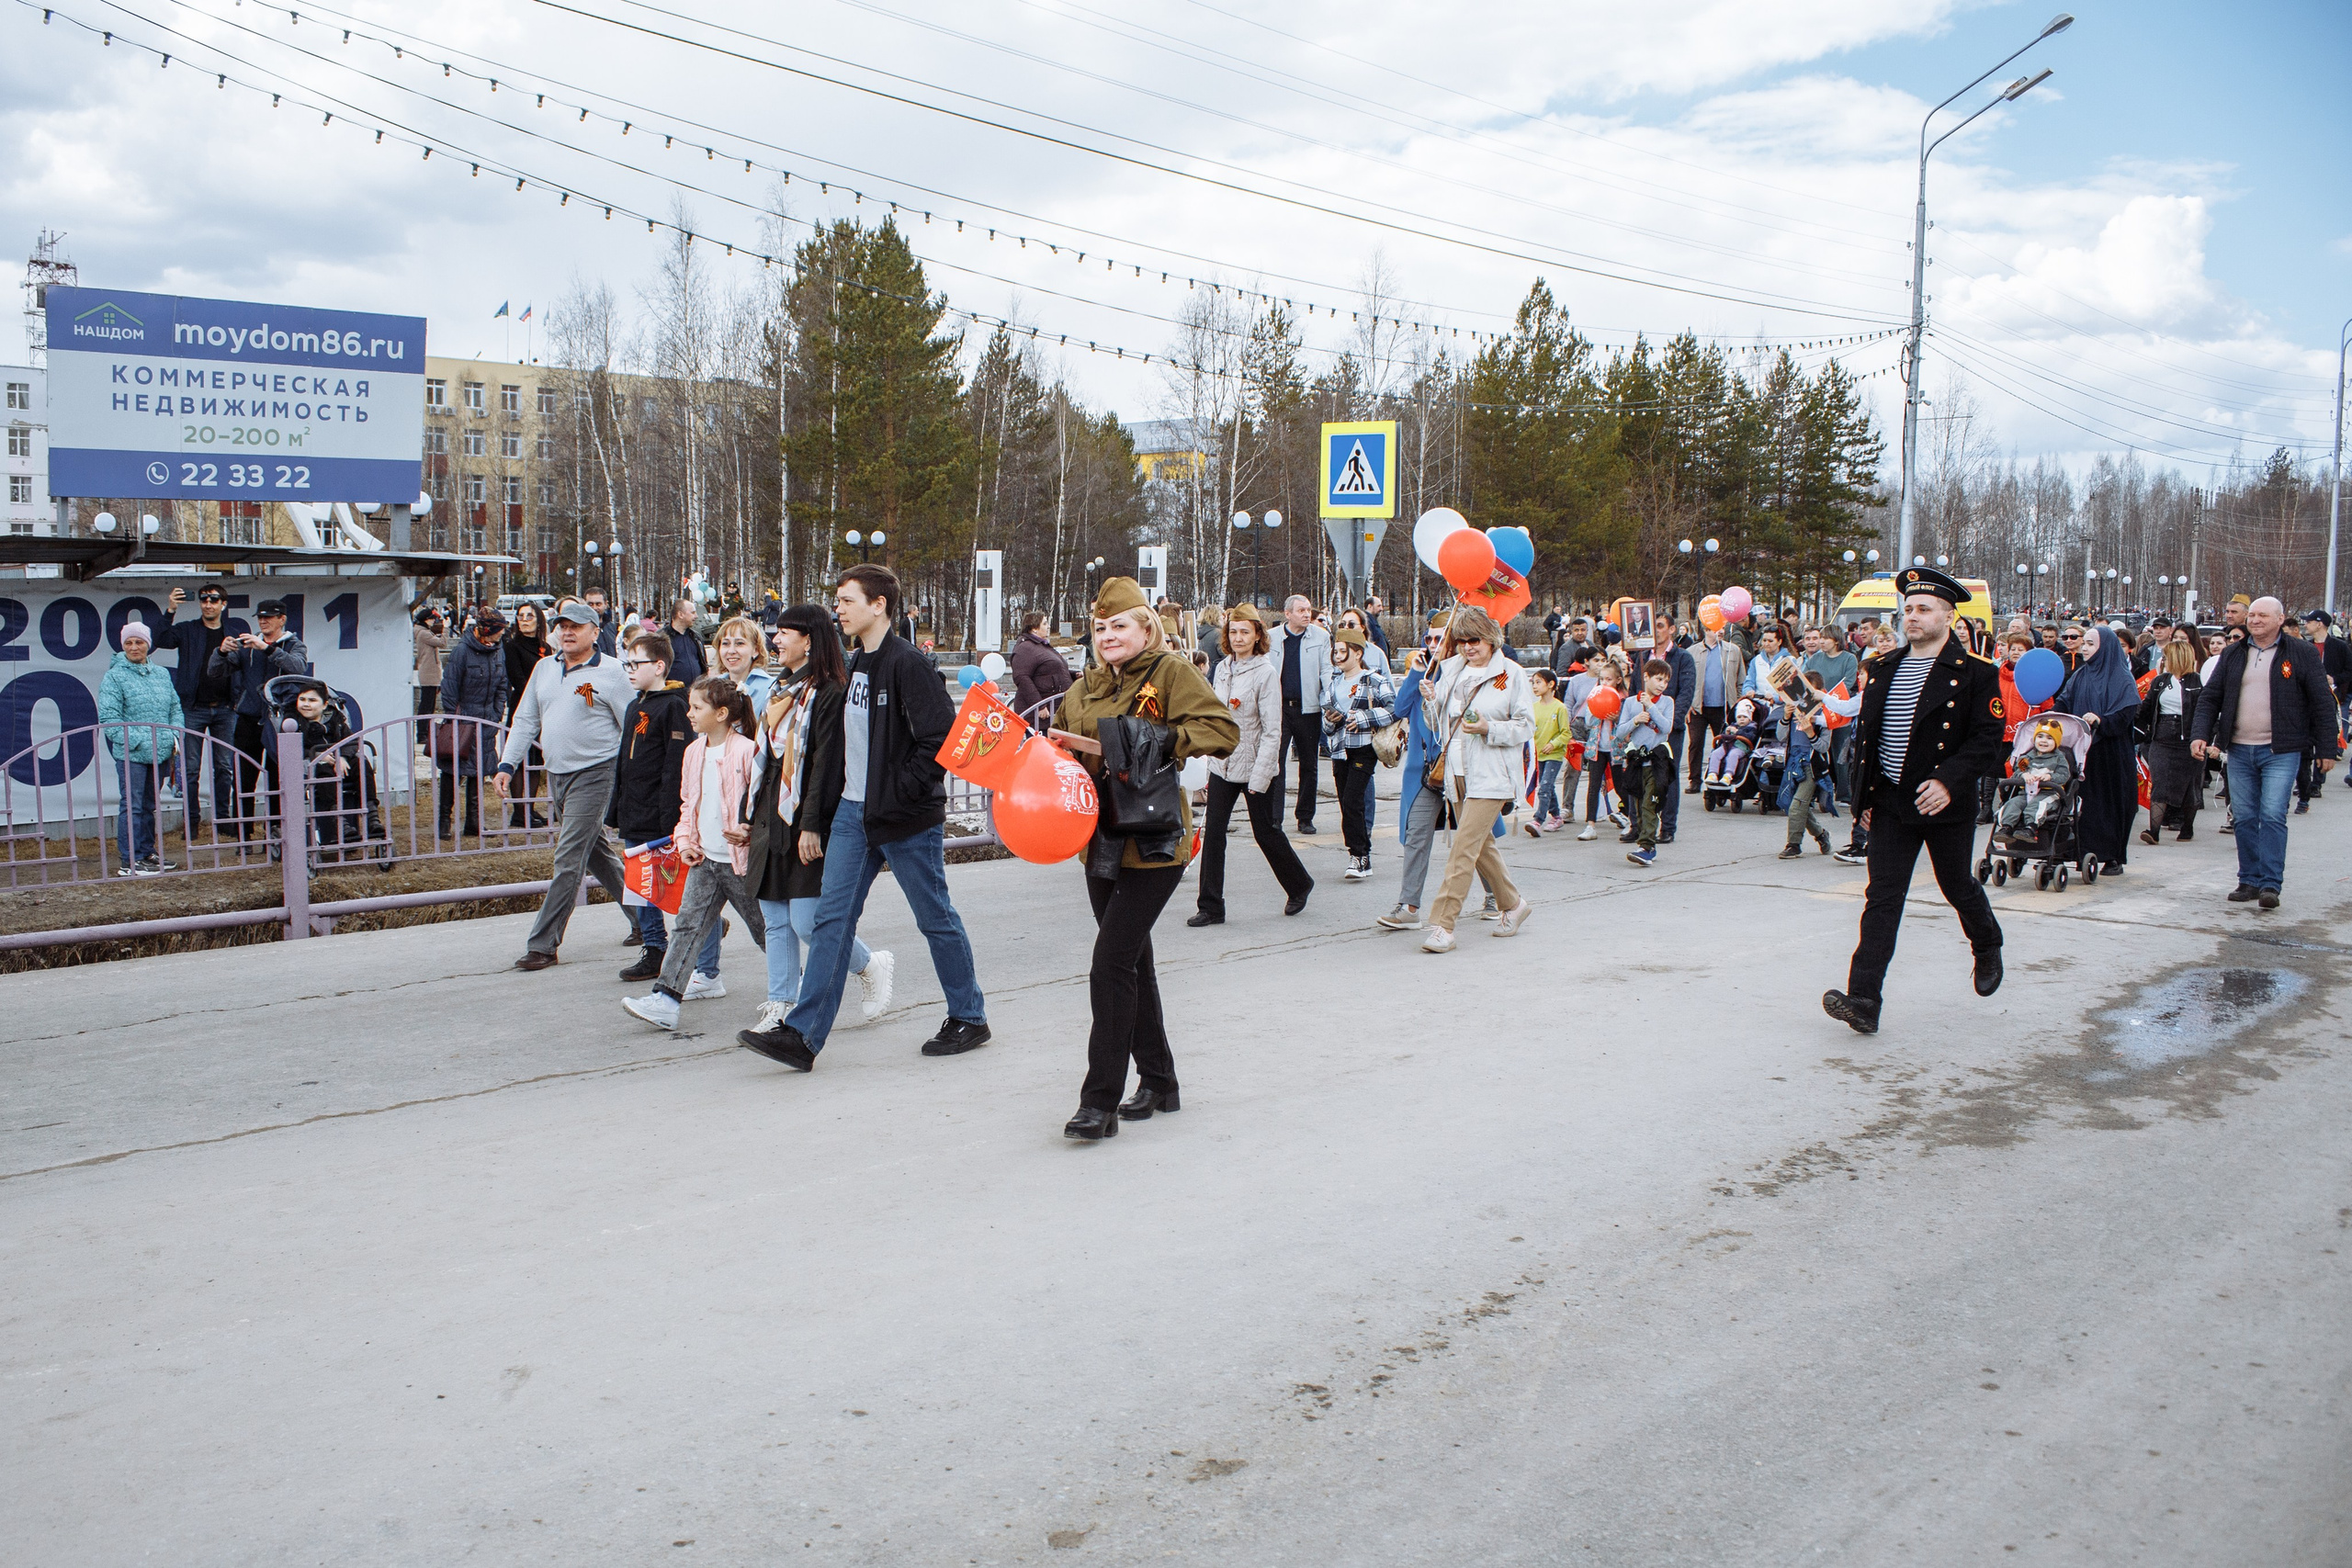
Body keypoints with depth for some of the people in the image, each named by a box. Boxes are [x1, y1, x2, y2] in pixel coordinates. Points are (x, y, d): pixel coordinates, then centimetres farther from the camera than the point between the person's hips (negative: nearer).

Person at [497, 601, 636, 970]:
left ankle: (542, 945, -7)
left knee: (569, 860, -9)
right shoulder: (544, 668, 11)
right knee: (596, 853, 15)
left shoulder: (609, 671, -6)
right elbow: (526, 720, 15)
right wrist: (508, 764, 6)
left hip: (594, 774, -7)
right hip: (556, 774, 7)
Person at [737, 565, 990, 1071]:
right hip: (853, 812, 8)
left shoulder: (909, 664, -15)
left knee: (936, 919, 6)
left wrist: (900, 793, -19)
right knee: (832, 917, 2)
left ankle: (969, 1017, 23)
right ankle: (802, 1035, 2)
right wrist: (848, 787, 13)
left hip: (907, 819, -8)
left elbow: (941, 738, -21)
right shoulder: (856, 665, 12)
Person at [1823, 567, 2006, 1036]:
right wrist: (1863, 798, 11)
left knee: (1958, 888, 14)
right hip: (1891, 803, 3)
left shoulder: (1975, 673, -6)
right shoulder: (1882, 669, 10)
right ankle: (1863, 1000, -10)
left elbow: (1987, 740, -11)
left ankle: (1987, 948, 48)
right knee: (1882, 898, -4)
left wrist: (1949, 781, -25)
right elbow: (1865, 737, 15)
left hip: (1946, 804, -3)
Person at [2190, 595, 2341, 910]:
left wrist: (2327, 749, -1)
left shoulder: (2302, 653, 0)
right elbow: (2209, 697, 12)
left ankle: (2270, 884, -7)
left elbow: (2322, 703, 2)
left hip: (2281, 753, -4)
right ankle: (2249, 881, 15)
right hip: (2239, 751, 4)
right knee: (2245, 819, 7)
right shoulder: (2232, 654, 11)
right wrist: (2200, 735, -3)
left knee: (2273, 816, -11)